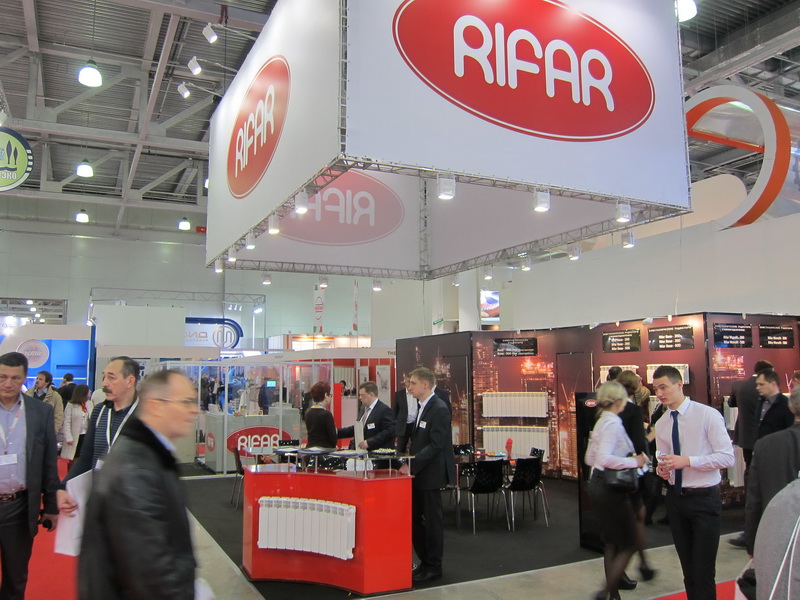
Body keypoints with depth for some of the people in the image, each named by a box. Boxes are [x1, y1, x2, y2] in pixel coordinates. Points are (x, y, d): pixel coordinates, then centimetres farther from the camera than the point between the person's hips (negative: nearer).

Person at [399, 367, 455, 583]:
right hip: (419, 473, 9)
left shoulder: (439, 409, -16)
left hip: (431, 474, -9)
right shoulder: (422, 407, 13)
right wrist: (410, 464, 7)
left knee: (432, 519, 3)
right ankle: (425, 561, 26)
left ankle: (433, 567, 16)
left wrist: (412, 465, -23)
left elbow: (436, 445, -21)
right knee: (414, 518, 12)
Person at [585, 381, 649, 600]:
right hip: (611, 489, -9)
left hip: (597, 484, 9)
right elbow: (604, 458, -29)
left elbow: (590, 458, 16)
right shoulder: (614, 423, -17)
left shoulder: (601, 422, 12)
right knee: (629, 543, 2)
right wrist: (633, 461, -20)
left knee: (611, 543, 16)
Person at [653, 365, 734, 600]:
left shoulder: (708, 415, -12)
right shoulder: (661, 424, 6)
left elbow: (727, 457, -15)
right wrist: (661, 469, -10)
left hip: (704, 499, -5)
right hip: (675, 499, 5)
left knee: (703, 572, -2)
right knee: (688, 569, 17)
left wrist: (687, 461, -24)